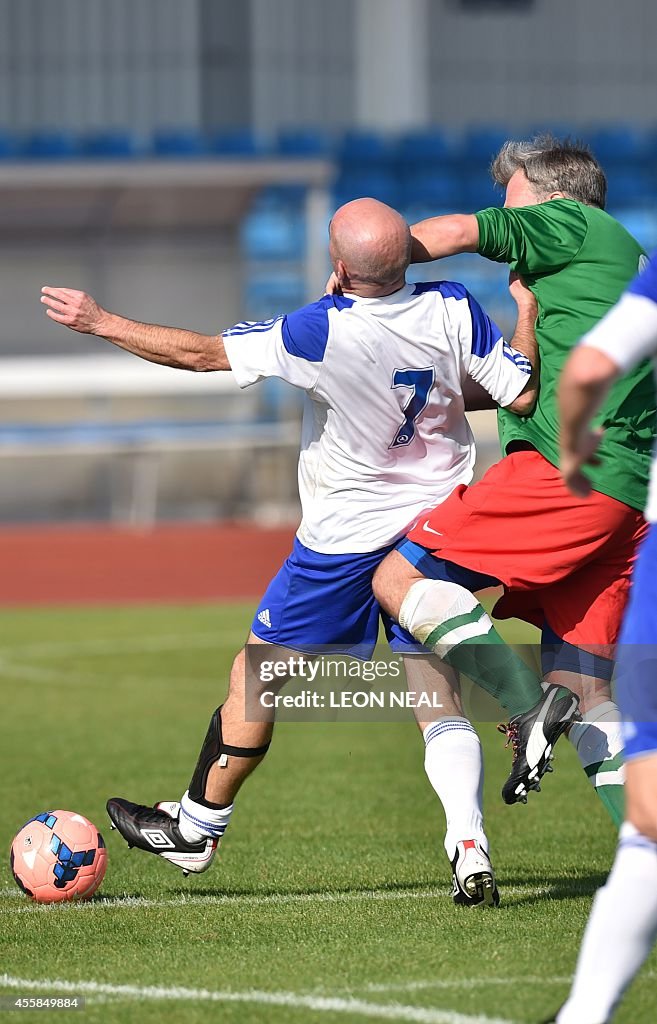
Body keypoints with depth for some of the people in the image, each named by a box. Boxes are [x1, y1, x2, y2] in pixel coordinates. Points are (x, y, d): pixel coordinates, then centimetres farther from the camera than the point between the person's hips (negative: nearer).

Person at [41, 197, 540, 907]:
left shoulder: (321, 332, -24)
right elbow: (523, 395, -6)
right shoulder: (452, 311, -12)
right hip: (436, 525, 4)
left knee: (258, 673, 11)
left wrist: (100, 323, -7)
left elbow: (203, 354, -17)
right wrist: (528, 312, 7)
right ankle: (471, 854, -6)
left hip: (344, 538, -4)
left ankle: (196, 826, 24)